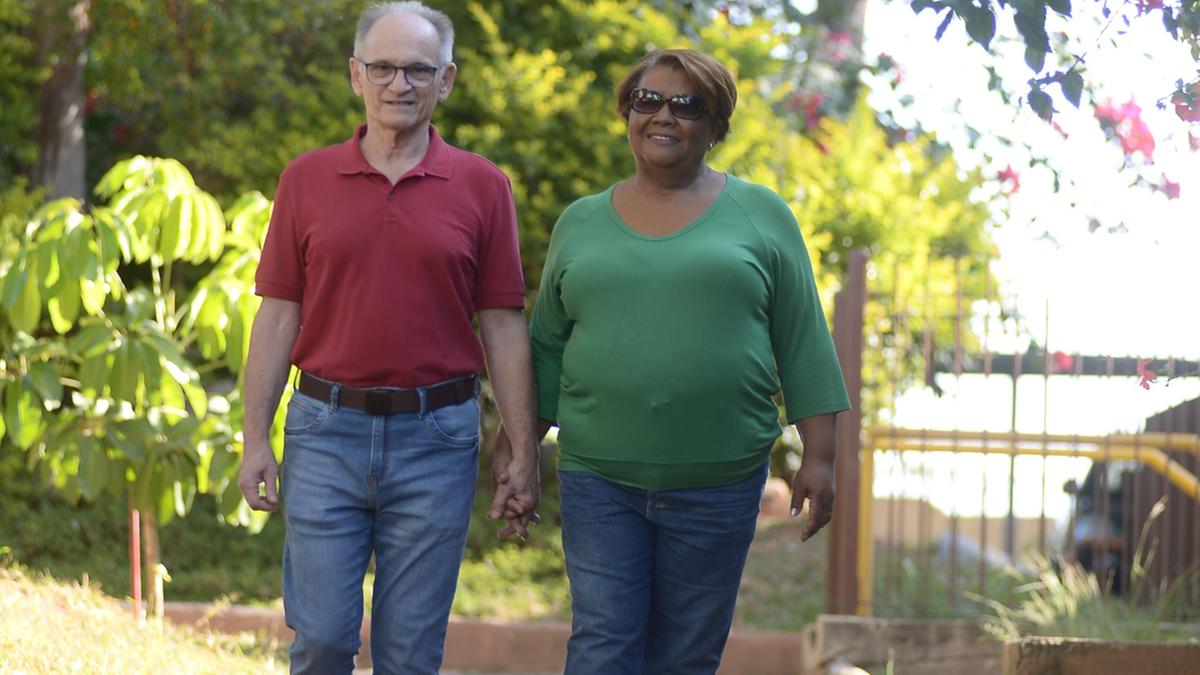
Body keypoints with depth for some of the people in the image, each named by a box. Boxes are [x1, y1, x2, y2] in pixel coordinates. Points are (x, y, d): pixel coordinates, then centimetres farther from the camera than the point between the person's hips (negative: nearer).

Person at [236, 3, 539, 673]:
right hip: (326, 433, 1)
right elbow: (278, 317, 5)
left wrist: (524, 453, 0)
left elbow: (504, 327, 3)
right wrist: (256, 440, -1)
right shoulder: (307, 179, 5)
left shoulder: (483, 186, 2)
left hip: (436, 439, 0)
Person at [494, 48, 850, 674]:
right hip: (598, 480, 1)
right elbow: (547, 346, 15)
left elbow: (803, 342, 3)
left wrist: (818, 457, -2)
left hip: (717, 481, -1)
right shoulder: (581, 223, 11)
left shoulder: (761, 216, 5)